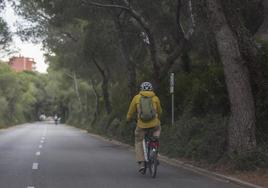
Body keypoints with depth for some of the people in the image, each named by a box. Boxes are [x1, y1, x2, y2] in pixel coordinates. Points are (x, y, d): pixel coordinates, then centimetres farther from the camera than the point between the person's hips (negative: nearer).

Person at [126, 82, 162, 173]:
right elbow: (159, 111, 23)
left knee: (138, 142, 18)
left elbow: (131, 111, 14)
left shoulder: (136, 98, 6)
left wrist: (128, 119, 36)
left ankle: (141, 163, 4)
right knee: (157, 129, 36)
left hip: (141, 124, -1)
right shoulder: (155, 98, 8)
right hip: (154, 123, 1)